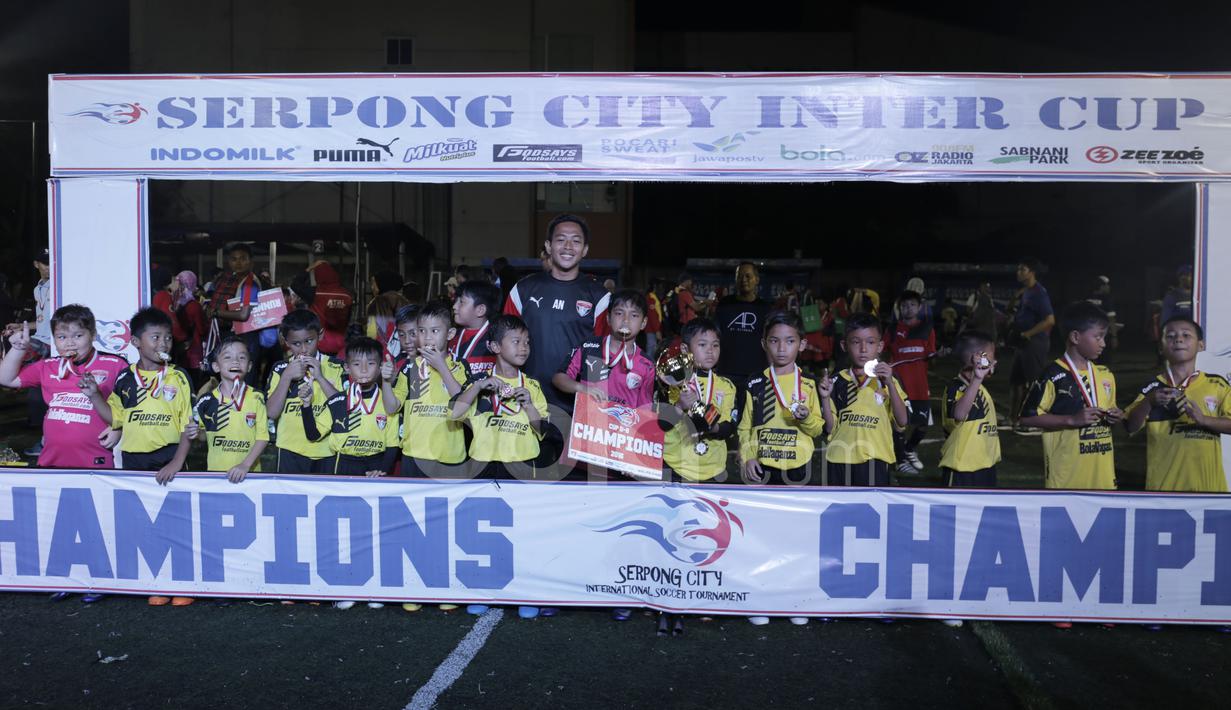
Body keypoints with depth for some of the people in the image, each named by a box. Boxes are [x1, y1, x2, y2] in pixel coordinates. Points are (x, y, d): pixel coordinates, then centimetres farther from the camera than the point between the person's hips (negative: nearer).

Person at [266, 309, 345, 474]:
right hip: (291, 451, 0)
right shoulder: (280, 369, 3)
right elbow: (272, 413, -5)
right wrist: (287, 376, -13)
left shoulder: (335, 367, 0)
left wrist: (320, 376, -14)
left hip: (327, 450, 0)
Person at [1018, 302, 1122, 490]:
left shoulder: (1105, 376, 10)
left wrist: (1114, 418, -1)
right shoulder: (1054, 376, -12)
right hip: (1066, 475, -7)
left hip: (1101, 473, 7)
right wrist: (1072, 420, -19)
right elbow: (1028, 417, -13)